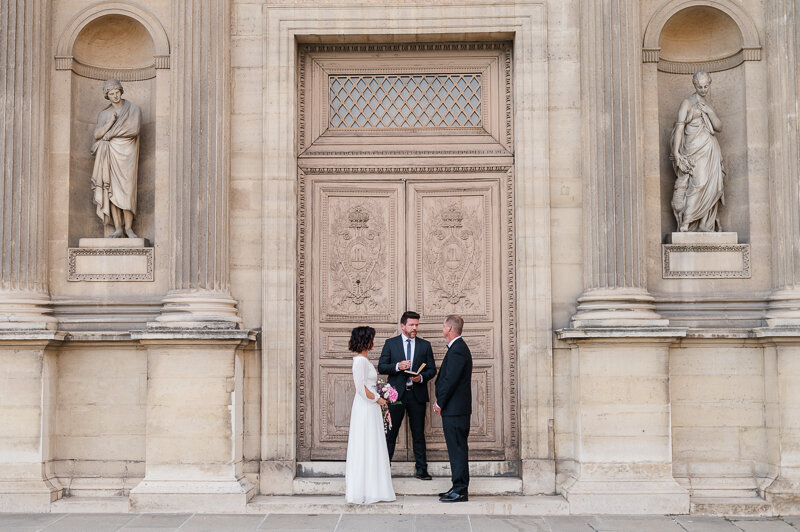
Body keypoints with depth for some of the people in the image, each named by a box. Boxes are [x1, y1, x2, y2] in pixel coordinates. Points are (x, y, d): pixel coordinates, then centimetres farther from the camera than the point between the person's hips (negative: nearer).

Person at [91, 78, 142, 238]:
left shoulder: (134, 109, 3)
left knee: (127, 190, -10)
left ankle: (128, 227, -3)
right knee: (111, 190, -4)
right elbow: (97, 135, 1)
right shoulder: (104, 114, 12)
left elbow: (134, 130, -12)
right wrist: (111, 121, -13)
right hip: (110, 155, 3)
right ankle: (118, 228, -1)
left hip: (126, 154, -3)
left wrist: (110, 135, -6)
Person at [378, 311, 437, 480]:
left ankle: (421, 469, 13)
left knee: (419, 433, 6)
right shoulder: (390, 343, 5)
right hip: (396, 394, -1)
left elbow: (432, 369, 9)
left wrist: (421, 377, -11)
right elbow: (381, 367, 1)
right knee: (390, 432, 1)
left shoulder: (425, 345, 9)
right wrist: (397, 366, -16)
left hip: (417, 394, 1)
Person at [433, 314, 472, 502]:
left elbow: (450, 380, -20)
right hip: (456, 409, 10)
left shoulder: (457, 350, -17)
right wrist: (440, 401, 13)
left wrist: (440, 403, -10)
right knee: (457, 449, 13)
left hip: (454, 409, -10)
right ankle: (459, 488, 19)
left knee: (457, 449, -6)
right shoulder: (458, 348, 17)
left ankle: (460, 491, -2)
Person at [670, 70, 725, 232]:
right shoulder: (687, 103, 2)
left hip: (710, 151, 7)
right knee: (699, 183, -20)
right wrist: (676, 152, -15)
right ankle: (685, 223, -21)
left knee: (711, 186, 0)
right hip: (695, 150, -7)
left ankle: (706, 224, 3)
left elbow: (719, 127, 11)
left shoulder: (709, 106, 21)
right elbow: (679, 127, -6)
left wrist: (710, 112, -5)